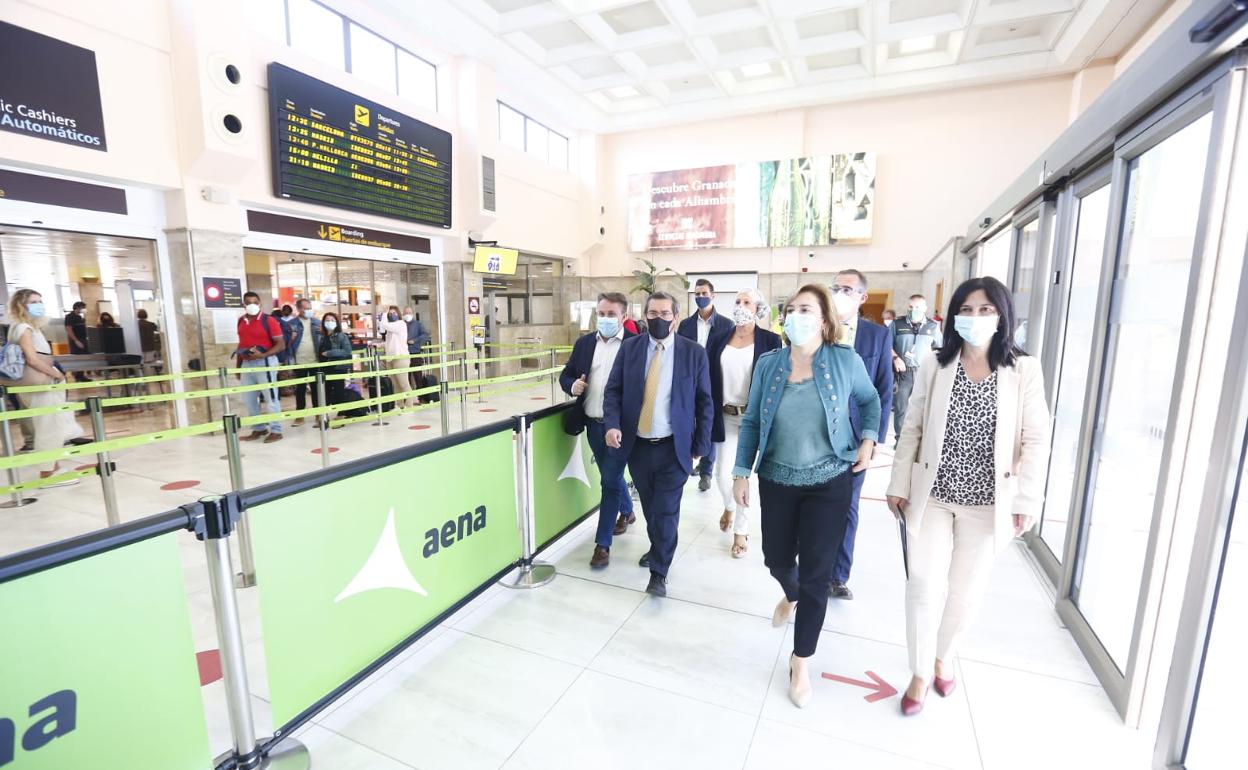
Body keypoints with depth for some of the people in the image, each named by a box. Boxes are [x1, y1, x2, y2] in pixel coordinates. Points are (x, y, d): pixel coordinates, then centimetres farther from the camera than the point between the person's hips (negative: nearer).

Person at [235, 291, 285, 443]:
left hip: (265, 363, -7)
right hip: (246, 364, 7)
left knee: (271, 398, -1)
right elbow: (241, 343, 19)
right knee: (249, 399, 12)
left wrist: (262, 355, -24)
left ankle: (276, 431, 6)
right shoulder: (241, 321, 11)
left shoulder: (269, 320, -9)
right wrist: (238, 365, 17)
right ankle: (258, 429, 24)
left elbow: (281, 345, -13)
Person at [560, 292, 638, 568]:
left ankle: (602, 544, 10)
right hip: (593, 424, 6)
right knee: (611, 476, 22)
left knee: (610, 481, -3)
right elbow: (566, 375, 11)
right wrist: (572, 386, -12)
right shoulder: (584, 343, 7)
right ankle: (627, 512, 49)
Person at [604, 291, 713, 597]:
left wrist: (700, 445, -2)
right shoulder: (629, 348, 1)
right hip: (637, 445, 3)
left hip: (673, 446, -3)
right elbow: (613, 389, 1)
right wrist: (612, 424, -16)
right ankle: (658, 548, 45)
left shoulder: (694, 353, -4)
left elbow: (705, 402, -1)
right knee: (649, 506, 19)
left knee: (666, 510, 1)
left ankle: (659, 572, 19)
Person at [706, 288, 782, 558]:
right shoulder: (719, 340, 5)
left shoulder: (770, 341, -3)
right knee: (722, 473, 4)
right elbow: (709, 380, 4)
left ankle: (741, 531, 22)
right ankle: (729, 506, 39)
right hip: (726, 417, 3)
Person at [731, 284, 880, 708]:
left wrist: (868, 438, -3)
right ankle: (792, 596, 55)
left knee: (816, 573, 3)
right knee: (777, 559, 17)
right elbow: (751, 422, 0)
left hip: (829, 483, -2)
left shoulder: (845, 360, -9)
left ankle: (801, 661, 24)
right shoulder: (768, 364, -5)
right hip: (777, 481, 2)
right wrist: (741, 472, -4)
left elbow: (870, 400, 11)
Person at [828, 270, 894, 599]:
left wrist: (876, 437, -3)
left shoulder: (879, 334, 1)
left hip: (856, 432, 1)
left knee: (847, 505, 12)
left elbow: (884, 390, 1)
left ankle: (839, 574, 27)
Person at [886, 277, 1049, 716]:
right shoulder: (934, 366, -2)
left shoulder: (1024, 370, -4)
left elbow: (1036, 440, -3)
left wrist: (1027, 500, -6)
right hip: (931, 496, 0)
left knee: (966, 590, 14)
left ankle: (944, 656, 41)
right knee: (925, 585, 4)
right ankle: (920, 672, 24)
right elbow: (912, 430, 1)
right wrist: (899, 485, 0)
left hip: (988, 502, 0)